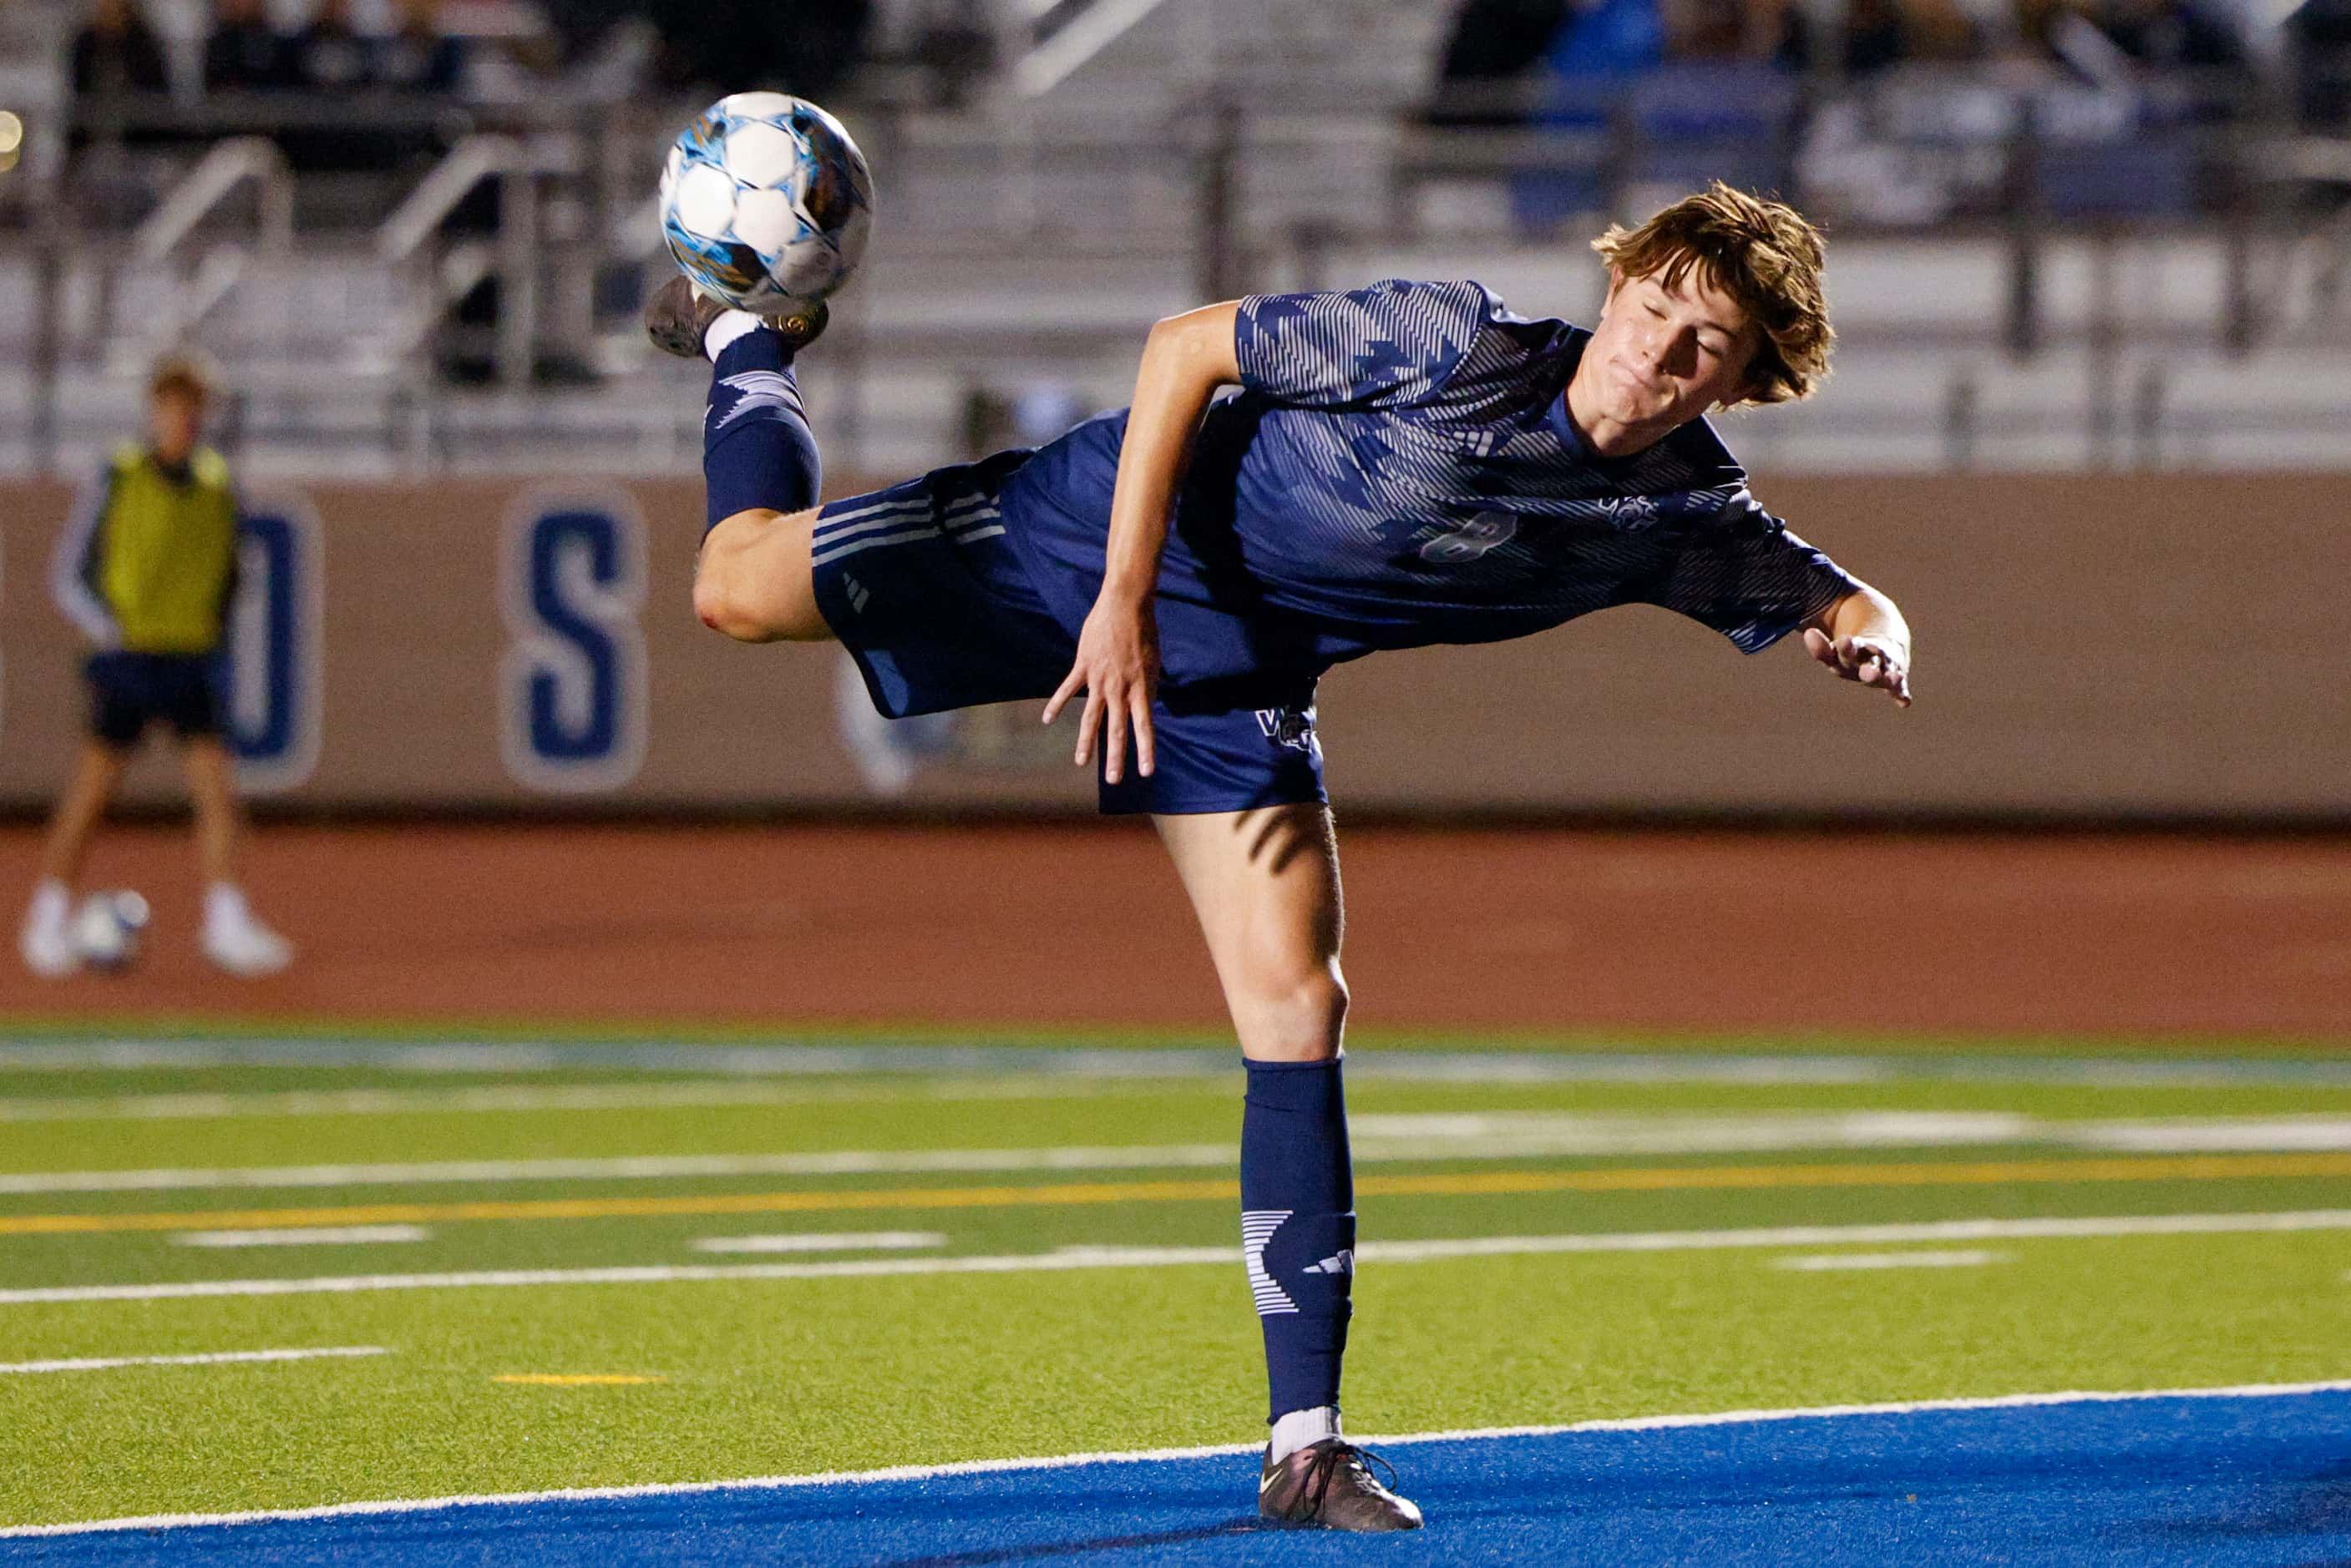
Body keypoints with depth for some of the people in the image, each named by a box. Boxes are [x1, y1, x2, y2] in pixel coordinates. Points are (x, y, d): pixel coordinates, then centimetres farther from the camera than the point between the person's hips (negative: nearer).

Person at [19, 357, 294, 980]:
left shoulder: (217, 486, 6)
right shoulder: (119, 481, -5)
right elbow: (68, 573, -1)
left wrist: (214, 634, 10)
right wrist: (110, 632, -11)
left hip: (192, 661, 3)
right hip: (129, 659, -3)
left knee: (218, 789, -7)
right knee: (90, 793, 0)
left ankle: (227, 925, -5)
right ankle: (49, 921, 12)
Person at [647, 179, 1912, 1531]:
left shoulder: (1686, 515, -14)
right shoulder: (1460, 344, -27)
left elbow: (1840, 603, 0)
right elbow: (1186, 346, -20)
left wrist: (1870, 639, -26)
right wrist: (1127, 600, -24)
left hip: (1235, 675, 3)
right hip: (1117, 525, -3)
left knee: (1298, 1013, -10)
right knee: (742, 586, -1)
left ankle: (1306, 1445, -5)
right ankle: (752, 341, 35)